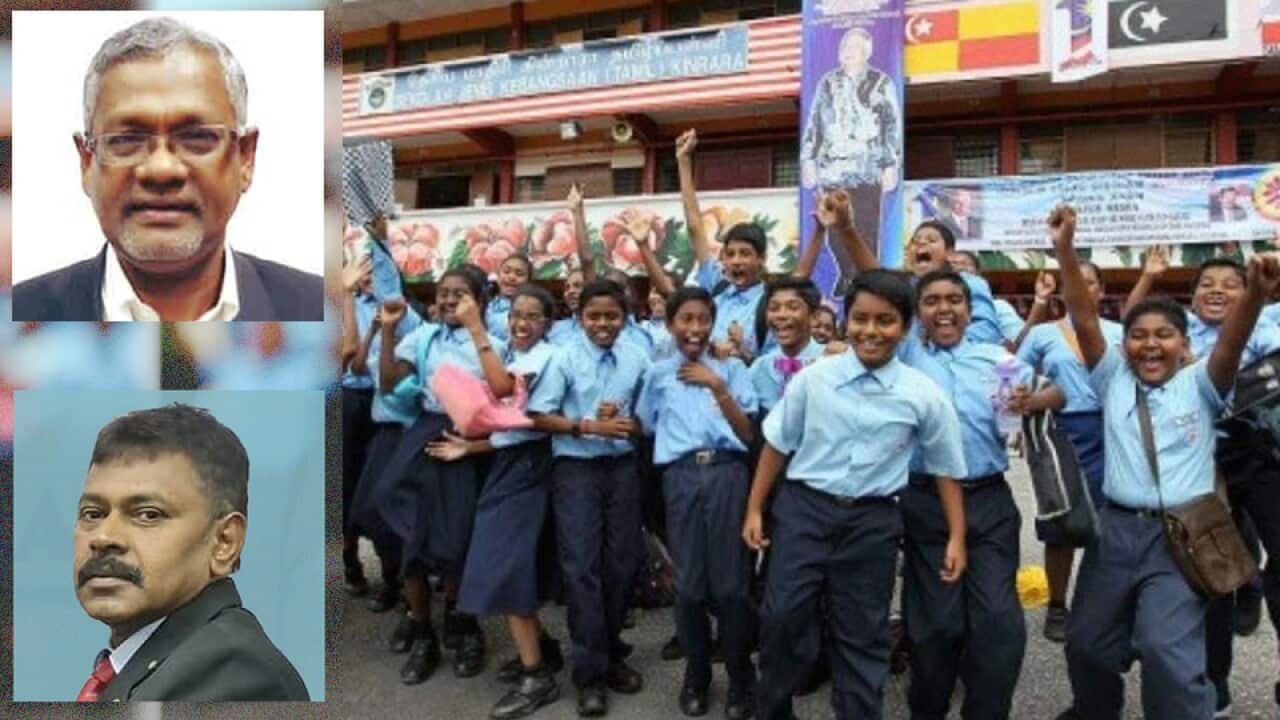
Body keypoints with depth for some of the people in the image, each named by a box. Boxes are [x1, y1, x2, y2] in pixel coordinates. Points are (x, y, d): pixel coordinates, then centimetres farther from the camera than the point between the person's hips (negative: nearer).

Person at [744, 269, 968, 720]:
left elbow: (946, 469, 6)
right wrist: (754, 509, 6)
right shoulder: (812, 379, -7)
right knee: (781, 618, 4)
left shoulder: (924, 395, -6)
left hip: (872, 521, 0)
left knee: (863, 635, 12)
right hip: (802, 509, 0)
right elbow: (777, 445, 4)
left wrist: (956, 538, 7)